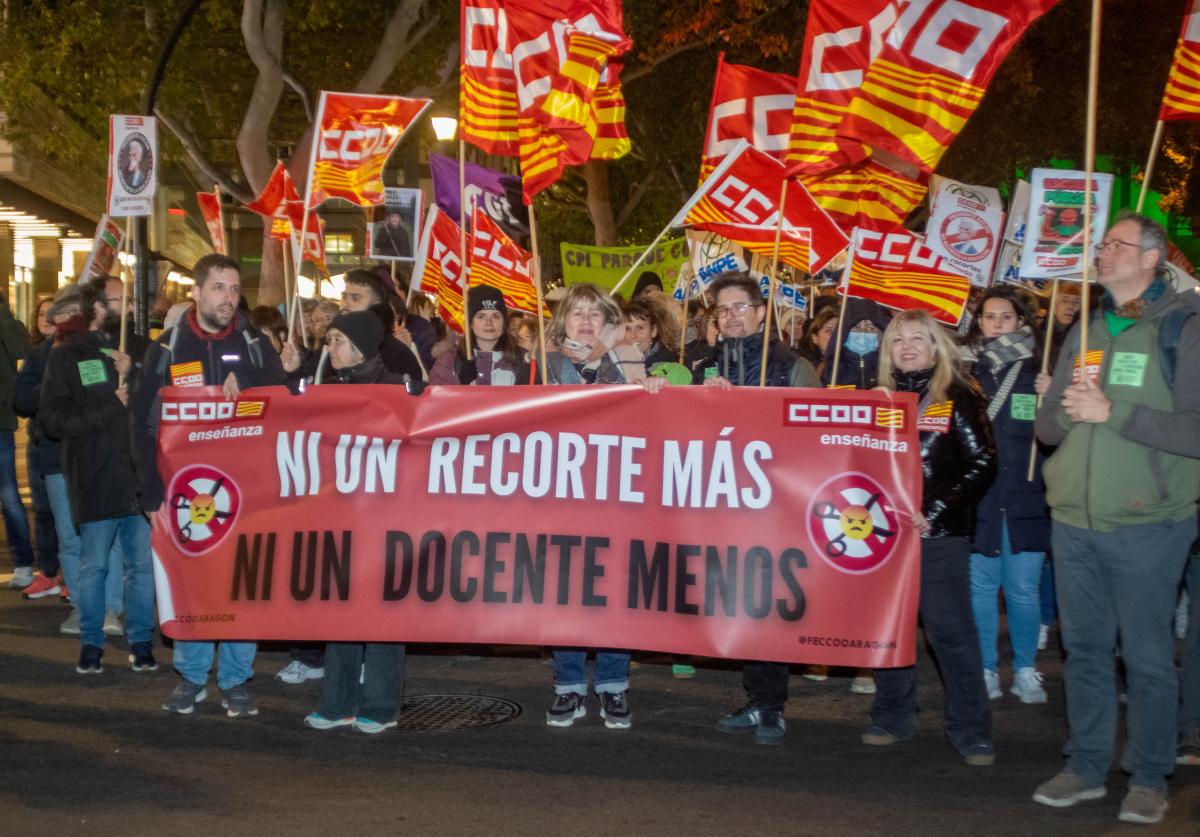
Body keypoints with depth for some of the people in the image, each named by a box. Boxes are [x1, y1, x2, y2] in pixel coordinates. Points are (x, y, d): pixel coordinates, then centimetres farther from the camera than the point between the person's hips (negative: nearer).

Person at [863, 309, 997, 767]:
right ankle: (892, 717, 22)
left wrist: (933, 515, -12)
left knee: (950, 630, -3)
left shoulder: (959, 399, 0)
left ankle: (971, 730, 4)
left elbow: (982, 465, -6)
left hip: (938, 535, -4)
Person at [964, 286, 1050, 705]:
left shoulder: (1037, 372, 6)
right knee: (980, 587, 5)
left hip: (1025, 499, 0)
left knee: (1023, 589, 4)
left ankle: (1025, 670, 19)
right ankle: (986, 668, 18)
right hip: (978, 500, 0)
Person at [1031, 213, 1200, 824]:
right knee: (1084, 648, 12)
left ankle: (1148, 778, 17)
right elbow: (1047, 425, 13)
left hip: (1146, 525, -5)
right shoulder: (1086, 329, 13)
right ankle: (1086, 767, 24)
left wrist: (1113, 412, -18)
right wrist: (1066, 411, -8)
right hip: (1074, 521, 5)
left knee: (1147, 657, 3)